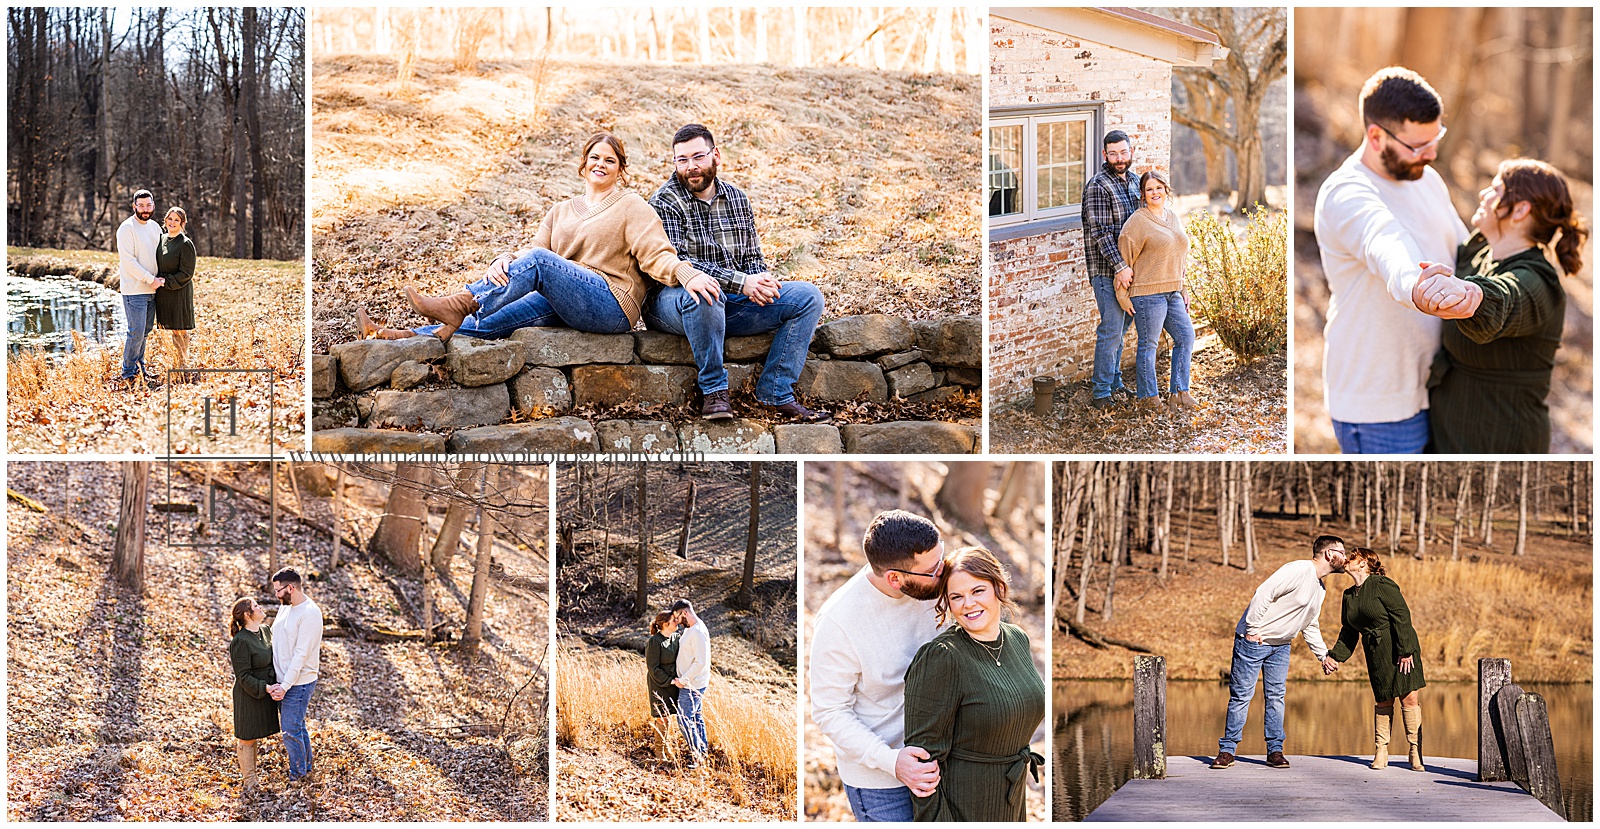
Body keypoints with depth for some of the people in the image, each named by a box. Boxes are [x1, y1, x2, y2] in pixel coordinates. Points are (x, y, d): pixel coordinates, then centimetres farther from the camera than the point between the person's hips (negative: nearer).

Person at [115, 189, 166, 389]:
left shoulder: (155, 227, 13)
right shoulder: (127, 228, -10)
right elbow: (128, 261, -16)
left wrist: (161, 278, 6)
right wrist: (150, 279, -15)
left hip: (151, 290, 7)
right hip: (134, 290, -7)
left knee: (145, 331, 13)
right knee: (136, 332, -9)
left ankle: (139, 367, 25)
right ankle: (128, 374, -1)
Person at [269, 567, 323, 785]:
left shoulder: (310, 613, -20)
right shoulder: (285, 607, 9)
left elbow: (301, 654, -22)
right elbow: (277, 641, 15)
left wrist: (285, 686, -23)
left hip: (299, 683, -9)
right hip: (283, 681, 9)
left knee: (291, 731, -4)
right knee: (298, 728, 17)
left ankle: (298, 777, 9)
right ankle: (306, 772, 28)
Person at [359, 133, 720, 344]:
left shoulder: (632, 206, 6)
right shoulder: (561, 212, 24)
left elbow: (657, 255, -6)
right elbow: (532, 250, 11)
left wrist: (689, 275, -28)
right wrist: (503, 262, -12)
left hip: (612, 305, -6)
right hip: (563, 305, 6)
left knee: (538, 261, -29)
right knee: (495, 316, -19)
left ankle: (459, 305, -30)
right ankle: (406, 338, -31)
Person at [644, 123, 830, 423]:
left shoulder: (737, 198, 13)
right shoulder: (664, 203, -7)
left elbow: (752, 257, 15)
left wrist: (761, 281, -12)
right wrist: (741, 283, -26)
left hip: (731, 303, 6)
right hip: (673, 303, -6)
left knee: (808, 296, -7)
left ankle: (775, 393, -11)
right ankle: (714, 391, -24)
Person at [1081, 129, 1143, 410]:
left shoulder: (1134, 181, 12)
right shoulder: (1098, 186, -13)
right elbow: (1101, 232, -19)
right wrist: (1120, 266, -23)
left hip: (1129, 267, 8)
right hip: (1107, 270, -8)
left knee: (1122, 327, 15)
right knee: (1111, 329, -8)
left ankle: (1114, 379, 27)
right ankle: (1102, 391, -2)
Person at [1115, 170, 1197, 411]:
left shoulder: (1173, 216, 14)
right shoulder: (1138, 221, -10)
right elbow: (1125, 258, -10)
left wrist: (1183, 289, 20)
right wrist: (1122, 295, -11)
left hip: (1172, 292, 8)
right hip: (1148, 293, -8)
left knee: (1186, 336, 5)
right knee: (1148, 344, 0)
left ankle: (1179, 392, 13)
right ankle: (1148, 397, 11)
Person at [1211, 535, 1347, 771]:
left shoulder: (1320, 589, 12)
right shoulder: (1299, 570, -18)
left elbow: (1310, 627, 21)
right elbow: (1264, 593, -24)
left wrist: (1324, 656, 16)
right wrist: (1254, 628, -23)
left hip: (1281, 646, 8)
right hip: (1253, 639, -8)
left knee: (1276, 696, 5)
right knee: (1241, 695, -4)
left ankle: (1275, 751, 12)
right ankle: (1227, 750, 2)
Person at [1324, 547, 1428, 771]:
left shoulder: (1382, 585, -10)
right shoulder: (1349, 596, 13)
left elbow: (1402, 616, -14)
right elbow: (1348, 634, 17)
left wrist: (1405, 651, -18)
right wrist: (1334, 656, 6)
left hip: (1401, 649, -6)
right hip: (1376, 653, 6)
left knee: (1408, 698, -6)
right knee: (1383, 701, 5)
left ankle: (1416, 752, 1)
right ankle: (1381, 751, 12)